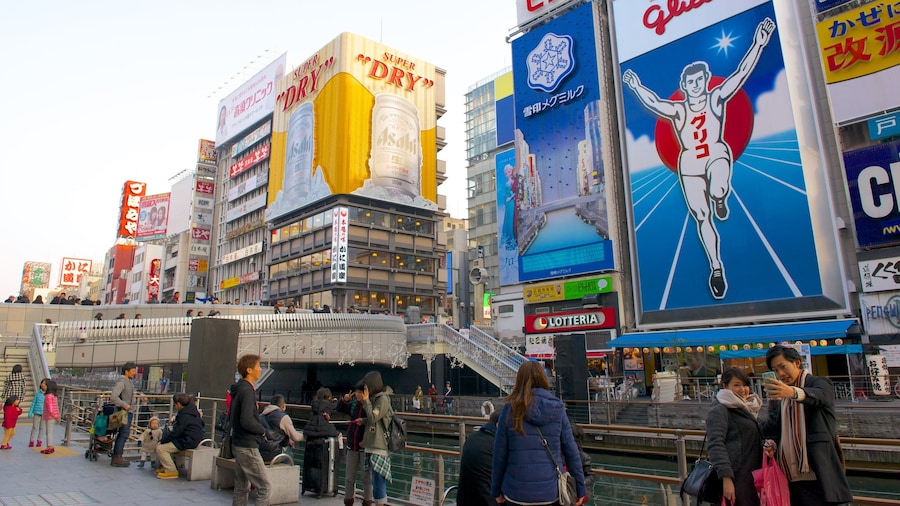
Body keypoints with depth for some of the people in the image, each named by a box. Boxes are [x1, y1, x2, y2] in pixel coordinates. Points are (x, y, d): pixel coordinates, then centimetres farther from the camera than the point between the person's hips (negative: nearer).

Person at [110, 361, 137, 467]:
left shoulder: (130, 381, 15)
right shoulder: (121, 382, -15)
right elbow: (113, 396, -25)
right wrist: (124, 405, -22)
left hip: (129, 411, 10)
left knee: (125, 433, 14)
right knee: (124, 434, -8)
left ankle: (116, 456, 22)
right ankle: (117, 458, -2)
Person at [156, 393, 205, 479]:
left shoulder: (184, 416, -22)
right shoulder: (194, 412, 8)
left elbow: (175, 433, -19)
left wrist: (162, 440, -6)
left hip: (187, 442, -11)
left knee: (160, 448, -13)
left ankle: (172, 471, -9)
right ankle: (164, 466, 20)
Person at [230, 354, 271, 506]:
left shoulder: (239, 389, 11)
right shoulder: (247, 390, -18)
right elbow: (246, 421, -26)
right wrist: (263, 430, -10)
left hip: (238, 444, 10)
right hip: (248, 447, -10)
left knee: (241, 488, 16)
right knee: (264, 487, -5)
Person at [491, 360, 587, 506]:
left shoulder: (510, 410, -7)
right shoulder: (557, 409, -4)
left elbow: (499, 455, -3)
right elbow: (571, 451, -1)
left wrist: (496, 491, 8)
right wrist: (580, 489, 9)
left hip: (517, 493, -1)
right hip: (551, 493, 1)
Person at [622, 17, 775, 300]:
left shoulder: (716, 99, 1)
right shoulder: (677, 110, 0)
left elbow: (741, 74, -8)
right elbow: (654, 103, -17)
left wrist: (758, 44, -17)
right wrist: (636, 87, -31)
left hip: (716, 154, -1)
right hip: (689, 164, 1)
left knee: (718, 191, -36)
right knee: (701, 218, 3)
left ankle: (720, 200, 6)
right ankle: (716, 268, 17)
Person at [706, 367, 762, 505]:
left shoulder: (747, 409, 20)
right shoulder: (719, 410, -8)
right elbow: (715, 445, -16)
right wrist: (726, 478, -23)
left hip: (752, 476, 8)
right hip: (734, 477, -8)